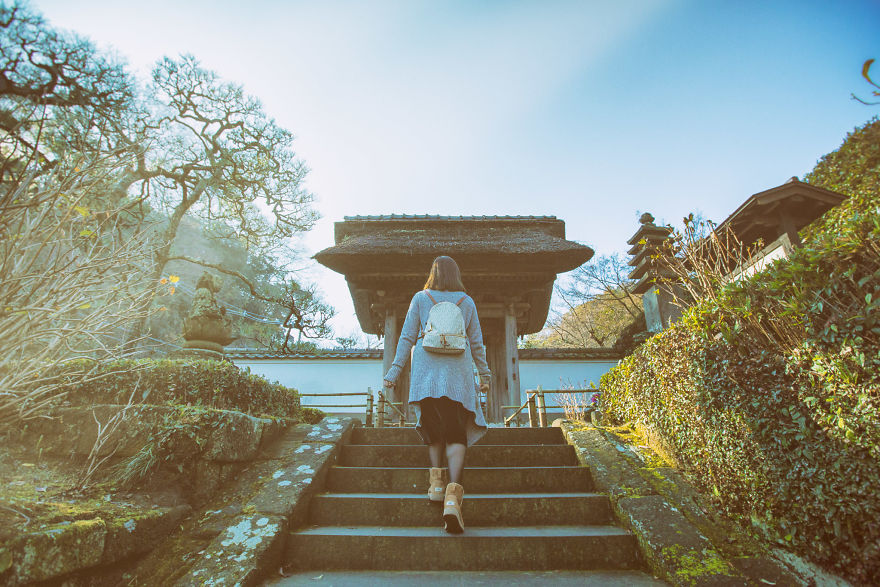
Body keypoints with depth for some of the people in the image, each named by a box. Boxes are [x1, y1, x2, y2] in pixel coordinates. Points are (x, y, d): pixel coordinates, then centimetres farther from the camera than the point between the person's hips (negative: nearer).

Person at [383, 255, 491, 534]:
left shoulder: (420, 298, 8)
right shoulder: (467, 302, 10)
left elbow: (407, 338, 5)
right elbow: (476, 343, 12)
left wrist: (394, 371, 9)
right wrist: (484, 374, 22)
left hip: (426, 369, 0)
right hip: (457, 371, 0)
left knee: (433, 427, 16)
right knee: (457, 433, -2)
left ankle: (435, 482, 9)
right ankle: (452, 495, -15)